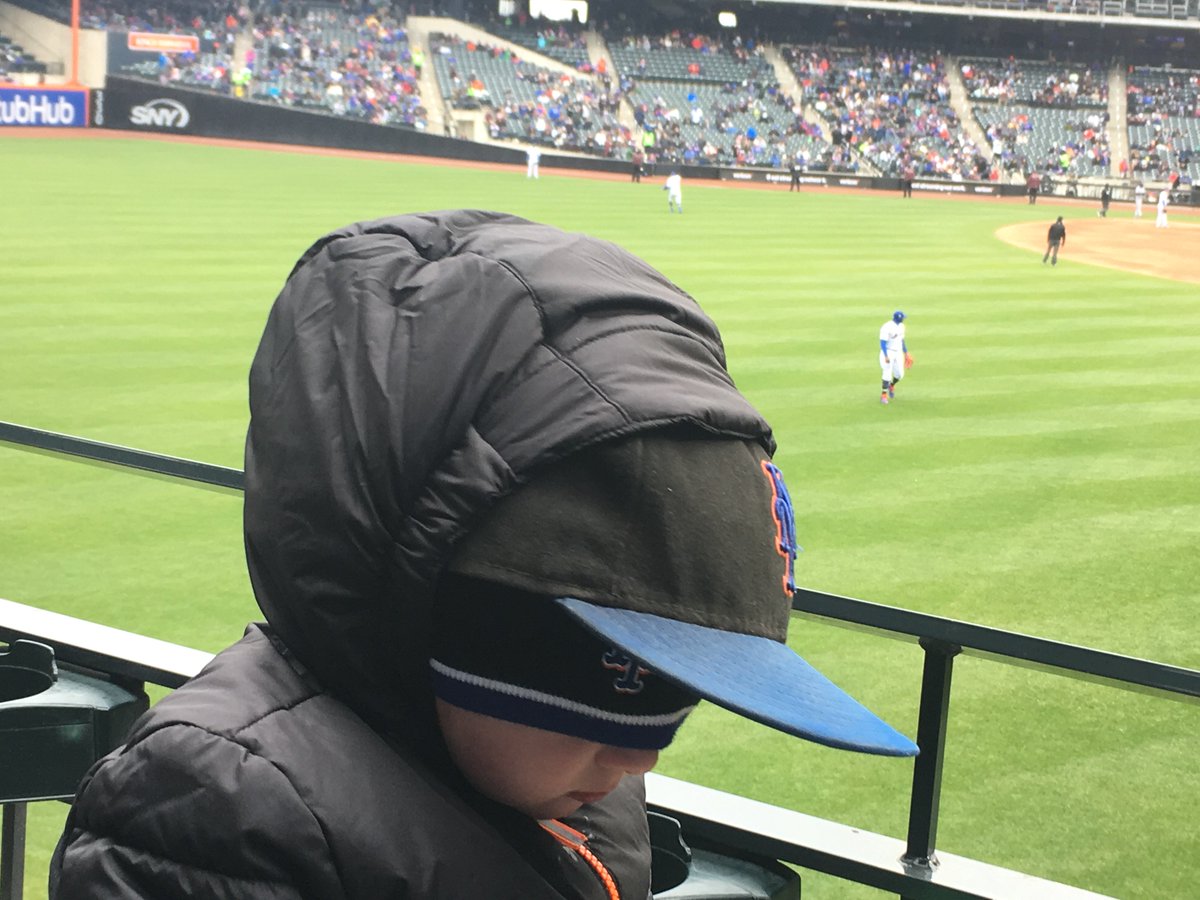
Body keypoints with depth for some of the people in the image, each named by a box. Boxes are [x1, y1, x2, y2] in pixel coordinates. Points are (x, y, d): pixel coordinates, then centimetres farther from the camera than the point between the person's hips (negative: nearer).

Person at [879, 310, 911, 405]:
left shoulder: (901, 326, 4)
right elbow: (882, 342, -22)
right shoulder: (887, 327, -21)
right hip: (888, 352, -7)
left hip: (898, 352, 7)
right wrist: (886, 356, -29)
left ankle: (891, 386, 34)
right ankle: (884, 395, 0)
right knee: (887, 374, -11)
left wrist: (906, 353, 18)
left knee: (899, 374, 3)